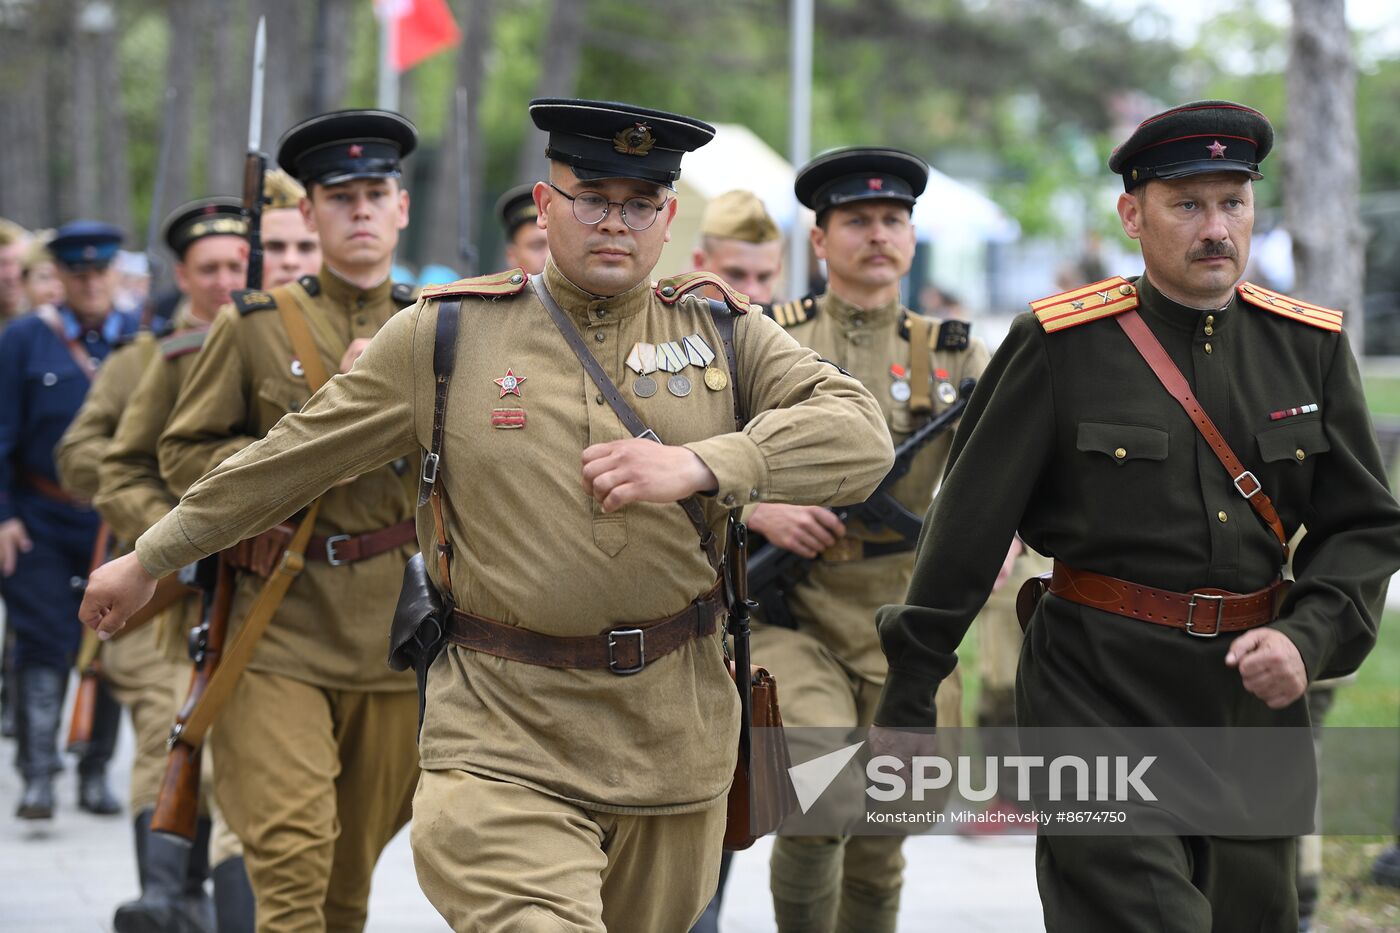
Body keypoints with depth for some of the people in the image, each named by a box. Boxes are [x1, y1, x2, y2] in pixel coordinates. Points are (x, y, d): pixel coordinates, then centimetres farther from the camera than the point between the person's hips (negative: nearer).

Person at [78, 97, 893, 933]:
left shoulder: (723, 334, 7)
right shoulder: (446, 334, 4)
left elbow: (861, 437, -7)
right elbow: (294, 457, 13)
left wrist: (696, 464, -22)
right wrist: (149, 559, 18)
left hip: (674, 738, 3)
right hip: (504, 736, -3)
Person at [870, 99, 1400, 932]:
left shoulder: (1311, 347, 5)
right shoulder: (1061, 346, -6)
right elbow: (970, 527, -3)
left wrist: (1307, 638, -11)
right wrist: (909, 699, -3)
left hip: (1252, 702, 5)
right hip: (1100, 699, -4)